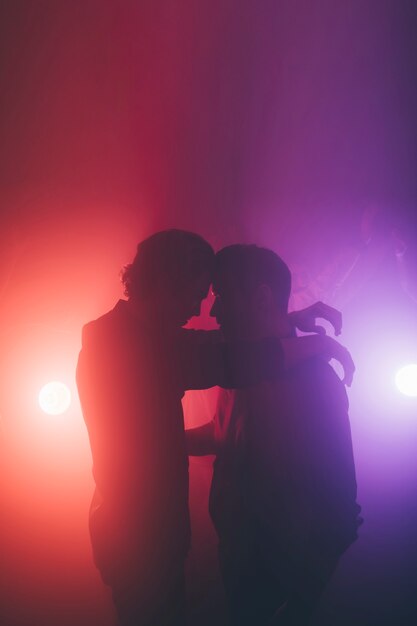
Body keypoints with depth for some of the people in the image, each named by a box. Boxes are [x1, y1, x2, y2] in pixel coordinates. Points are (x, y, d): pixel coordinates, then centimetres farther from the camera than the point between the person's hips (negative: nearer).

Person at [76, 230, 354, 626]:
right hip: (142, 538, -9)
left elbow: (215, 346, 8)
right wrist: (322, 343, -22)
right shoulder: (133, 339, -27)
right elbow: (233, 363, -38)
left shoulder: (115, 334, 4)